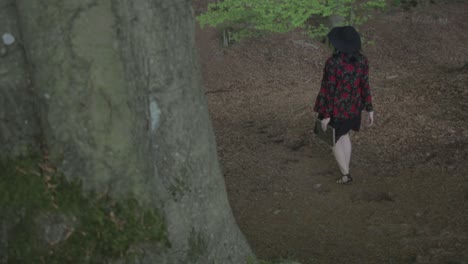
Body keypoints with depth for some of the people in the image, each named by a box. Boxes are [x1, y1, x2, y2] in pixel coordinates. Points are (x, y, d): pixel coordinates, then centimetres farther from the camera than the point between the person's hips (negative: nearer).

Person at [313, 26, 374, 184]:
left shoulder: (333, 63, -26)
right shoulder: (362, 61, -10)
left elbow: (329, 89, -21)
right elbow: (365, 86, -5)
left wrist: (326, 115, -14)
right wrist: (369, 109, 5)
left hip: (336, 108, -5)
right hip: (353, 106, 5)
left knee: (334, 139, 17)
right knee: (344, 135, 29)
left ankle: (345, 174, 21)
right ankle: (346, 170, 37)